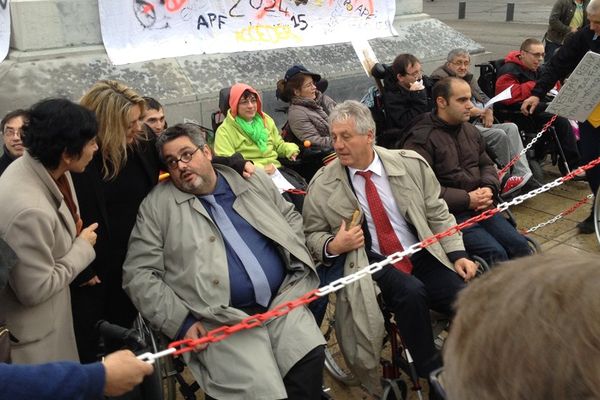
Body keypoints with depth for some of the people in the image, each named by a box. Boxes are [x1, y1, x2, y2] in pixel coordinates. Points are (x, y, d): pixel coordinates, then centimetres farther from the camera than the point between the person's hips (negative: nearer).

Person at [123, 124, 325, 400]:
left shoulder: (253, 180, 14)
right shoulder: (157, 205, 3)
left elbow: (290, 216, 24)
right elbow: (139, 274, -1)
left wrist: (297, 260, 8)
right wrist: (181, 322, -9)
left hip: (283, 300, 3)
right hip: (223, 319, -3)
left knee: (310, 360, -20)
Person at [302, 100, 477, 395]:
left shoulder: (410, 163, 1)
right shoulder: (322, 184, -4)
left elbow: (438, 213, 9)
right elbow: (313, 235, 7)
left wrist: (457, 254, -1)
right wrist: (333, 246, -15)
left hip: (423, 254, 3)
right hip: (371, 262, -2)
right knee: (411, 292, -33)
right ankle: (431, 374, -9)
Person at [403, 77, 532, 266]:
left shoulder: (470, 130, 16)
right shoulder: (420, 139, -11)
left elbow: (487, 165, 24)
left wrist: (489, 188, 1)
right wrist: (467, 199, -18)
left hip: (479, 207, 7)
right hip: (449, 214, -7)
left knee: (520, 245, -8)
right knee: (496, 253, -21)